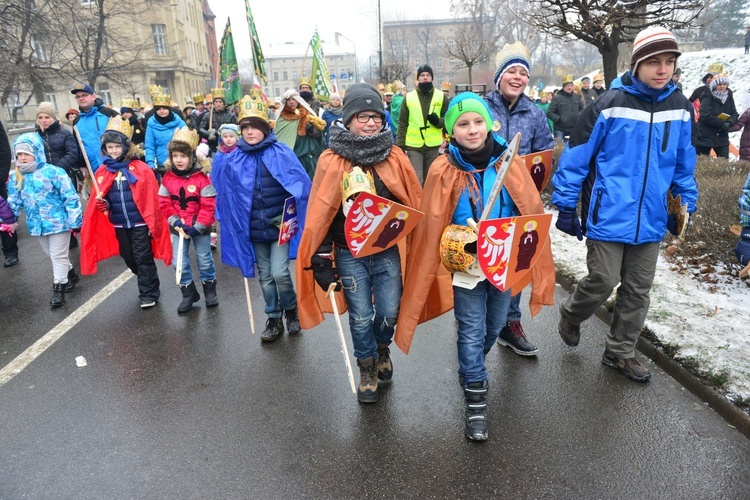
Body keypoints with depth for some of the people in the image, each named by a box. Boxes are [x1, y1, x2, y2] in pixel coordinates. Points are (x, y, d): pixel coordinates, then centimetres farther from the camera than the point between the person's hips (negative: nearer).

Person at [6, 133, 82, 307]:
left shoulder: (53, 172, -16)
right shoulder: (16, 177, 2)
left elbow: (71, 197, -14)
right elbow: (13, 202, 12)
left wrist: (75, 220, -14)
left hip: (58, 222, -6)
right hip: (37, 224, 6)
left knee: (58, 256, 2)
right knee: (52, 255, 19)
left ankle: (59, 288, 13)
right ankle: (71, 274, 40)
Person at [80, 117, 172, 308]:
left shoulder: (141, 169, -11)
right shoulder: (102, 172, 2)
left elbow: (151, 199, -11)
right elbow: (99, 199, 10)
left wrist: (152, 224, -12)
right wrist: (102, 204, -14)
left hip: (140, 223, -5)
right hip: (118, 225, 5)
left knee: (143, 258, 2)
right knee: (129, 258, 17)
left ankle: (149, 294, 14)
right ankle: (148, 283, 37)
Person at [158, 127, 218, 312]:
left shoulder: (201, 177, -15)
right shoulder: (168, 177, -3)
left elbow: (209, 205, -17)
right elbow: (164, 203, 0)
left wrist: (197, 227, -19)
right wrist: (175, 221, -13)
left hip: (199, 227, -3)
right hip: (178, 228, 3)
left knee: (205, 260, 11)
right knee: (179, 262, 5)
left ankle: (210, 290, 31)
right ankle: (188, 293, 22)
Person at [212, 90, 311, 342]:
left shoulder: (281, 153, -9)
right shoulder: (234, 160, 1)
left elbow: (302, 186, -12)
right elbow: (223, 193, 11)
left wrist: (293, 218, -16)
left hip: (279, 224, -3)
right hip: (253, 228, 4)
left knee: (279, 272, -10)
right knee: (265, 276, 12)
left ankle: (291, 310, 19)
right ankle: (273, 319, 30)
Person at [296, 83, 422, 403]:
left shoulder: (394, 157, -1)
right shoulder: (331, 161, -7)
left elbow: (414, 203, 3)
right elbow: (320, 212, -5)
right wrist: (321, 258, -6)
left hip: (388, 250, 2)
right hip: (349, 253, -1)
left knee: (389, 312, 8)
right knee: (360, 316, 7)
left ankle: (381, 348, 43)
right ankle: (367, 368, 33)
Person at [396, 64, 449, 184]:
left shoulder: (441, 97, 4)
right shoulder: (409, 97, 2)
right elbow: (402, 124, 2)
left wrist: (438, 121, -14)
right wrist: (400, 145, -4)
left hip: (433, 146, 2)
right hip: (413, 146, -2)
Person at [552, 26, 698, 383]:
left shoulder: (680, 108, 5)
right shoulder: (609, 105, -11)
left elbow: (684, 163, 16)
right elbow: (576, 157, -9)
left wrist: (686, 204, 17)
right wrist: (565, 206, -9)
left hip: (650, 219, 5)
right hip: (609, 217, -5)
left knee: (638, 290, 11)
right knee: (603, 282, -2)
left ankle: (620, 352, 29)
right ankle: (570, 315, 30)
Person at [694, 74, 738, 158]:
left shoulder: (729, 97, 7)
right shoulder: (708, 97, -10)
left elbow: (735, 114, 4)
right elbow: (705, 116, -21)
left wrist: (729, 123, -18)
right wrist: (722, 124, -21)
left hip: (722, 137, 5)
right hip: (704, 137, -5)